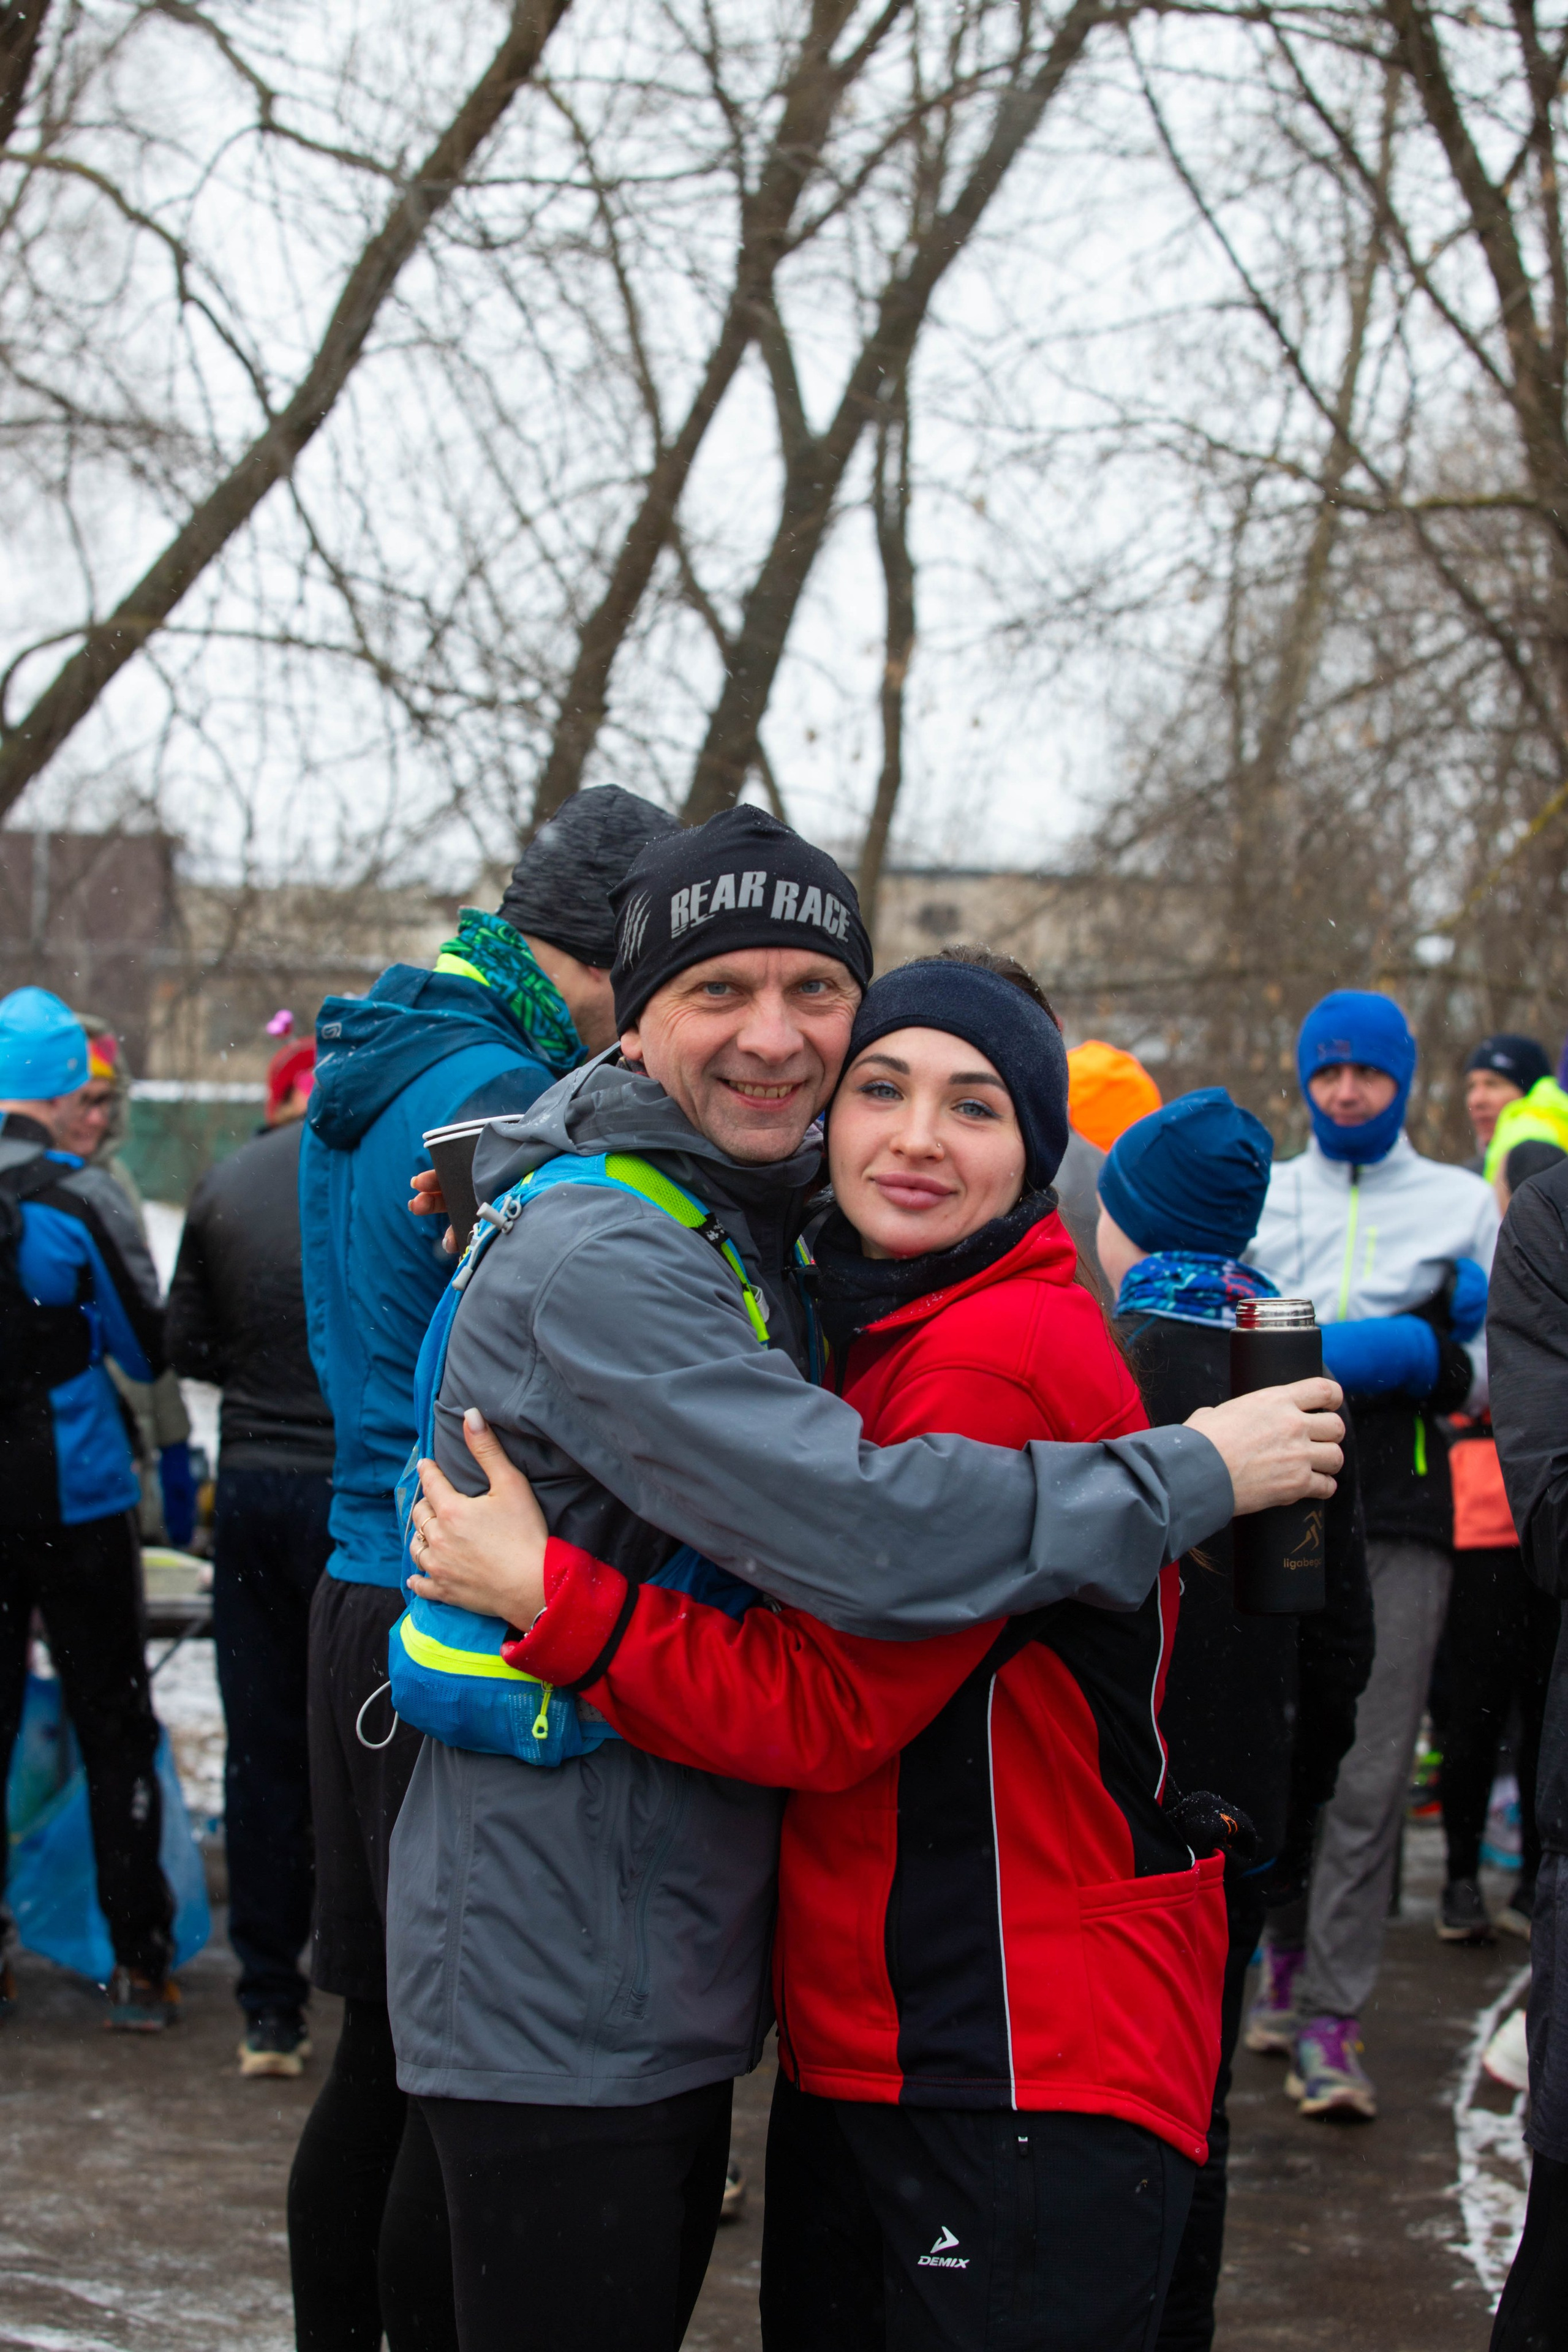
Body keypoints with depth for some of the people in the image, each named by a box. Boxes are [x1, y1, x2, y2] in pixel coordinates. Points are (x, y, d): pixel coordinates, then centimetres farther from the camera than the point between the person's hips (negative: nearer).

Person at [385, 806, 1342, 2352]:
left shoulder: (755, 1230, 13)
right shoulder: (596, 1267, -22)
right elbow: (857, 1533, -31)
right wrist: (1191, 1476, -20)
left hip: (670, 1971, 10)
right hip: (555, 1993, -10)